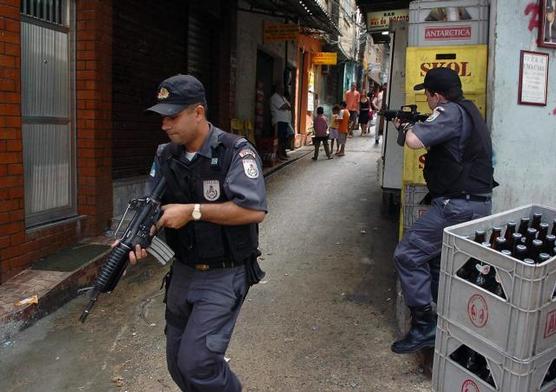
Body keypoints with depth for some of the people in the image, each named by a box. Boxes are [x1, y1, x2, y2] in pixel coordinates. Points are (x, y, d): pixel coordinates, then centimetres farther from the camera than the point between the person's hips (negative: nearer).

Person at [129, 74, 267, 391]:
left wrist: (193, 211, -25)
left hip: (224, 276, -6)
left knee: (196, 361, -10)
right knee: (177, 362, 16)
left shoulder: (235, 151, -16)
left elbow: (255, 210, -26)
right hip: (184, 271, 7)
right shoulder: (165, 156, 2)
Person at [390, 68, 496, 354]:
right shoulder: (468, 110, 15)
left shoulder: (450, 112, -17)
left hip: (456, 206, -11)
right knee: (436, 257, 23)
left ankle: (424, 325, -4)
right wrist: (407, 128, 18)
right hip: (478, 203, 11)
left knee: (407, 255, -8)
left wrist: (406, 128, -6)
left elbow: (414, 141, -28)